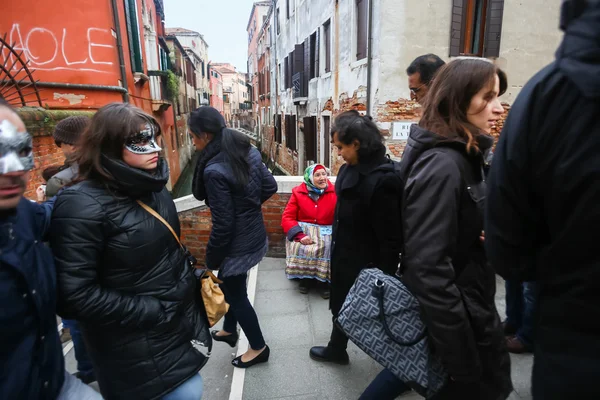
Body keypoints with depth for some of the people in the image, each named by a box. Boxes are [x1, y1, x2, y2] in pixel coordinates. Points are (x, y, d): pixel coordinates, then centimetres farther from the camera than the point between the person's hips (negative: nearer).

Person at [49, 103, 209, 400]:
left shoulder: (151, 186, 2)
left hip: (180, 324, 7)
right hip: (141, 350, -7)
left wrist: (193, 280, 6)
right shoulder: (83, 205, -22)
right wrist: (155, 312, -20)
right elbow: (74, 296, -23)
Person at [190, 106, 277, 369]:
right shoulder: (248, 152, -3)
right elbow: (270, 187, 7)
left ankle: (258, 348, 33)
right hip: (255, 236, 9)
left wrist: (211, 259, -10)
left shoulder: (214, 170, -26)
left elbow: (223, 224, -23)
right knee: (231, 287, 27)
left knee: (236, 294, 13)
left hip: (236, 245, -8)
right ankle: (229, 330, 50)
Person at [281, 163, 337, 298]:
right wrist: (300, 235, -19)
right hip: (304, 228, 0)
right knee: (301, 248, -27)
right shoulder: (298, 192, 0)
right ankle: (303, 277, 1)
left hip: (326, 230, 0)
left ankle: (324, 280, -3)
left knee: (327, 249, -28)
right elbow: (287, 217, -3)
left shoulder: (334, 193, -2)